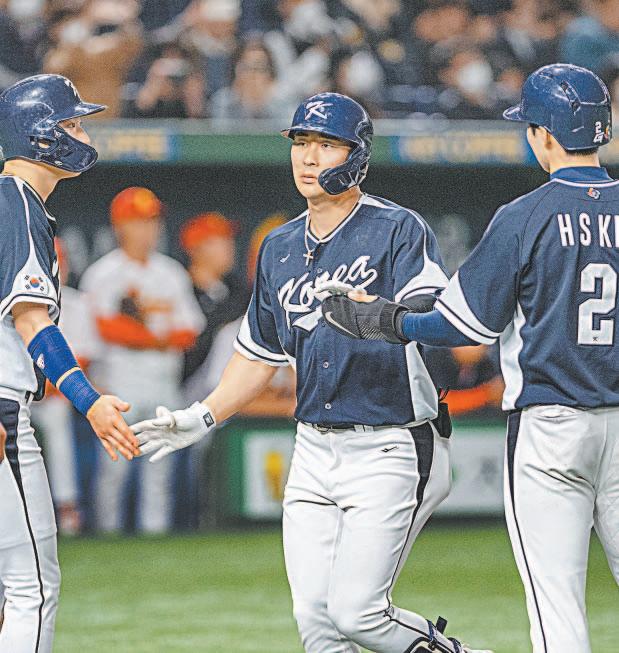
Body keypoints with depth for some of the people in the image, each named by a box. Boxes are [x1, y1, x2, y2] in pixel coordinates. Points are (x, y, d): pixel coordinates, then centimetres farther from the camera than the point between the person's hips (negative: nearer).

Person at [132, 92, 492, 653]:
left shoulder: (398, 230, -8)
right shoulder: (280, 248, 13)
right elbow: (259, 354, 24)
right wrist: (202, 417, 16)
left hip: (390, 449, -7)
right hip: (315, 453, 7)